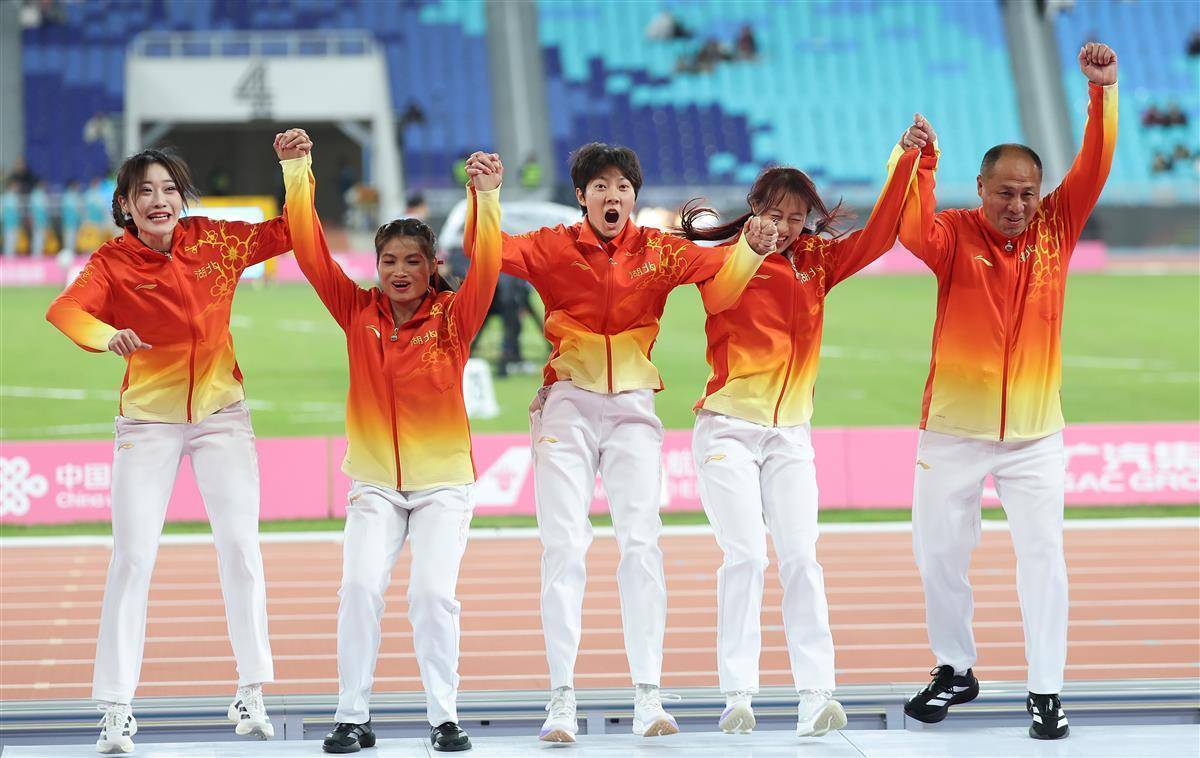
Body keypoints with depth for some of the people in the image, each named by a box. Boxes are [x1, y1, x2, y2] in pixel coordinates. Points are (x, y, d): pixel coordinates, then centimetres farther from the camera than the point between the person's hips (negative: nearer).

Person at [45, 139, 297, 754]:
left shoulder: (215, 241, -3)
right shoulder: (113, 262, -10)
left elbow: (292, 232, 4)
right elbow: (65, 309, -28)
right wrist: (105, 334, -49)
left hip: (221, 414, 2)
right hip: (148, 420, -2)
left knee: (240, 547, -4)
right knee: (132, 558, -7)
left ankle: (250, 695, 6)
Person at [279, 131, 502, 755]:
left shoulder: (453, 317, -4)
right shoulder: (358, 313, 1)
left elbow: (485, 266, -20)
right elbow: (310, 251, -4)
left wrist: (485, 199, -33)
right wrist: (298, 175, -12)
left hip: (443, 481, -2)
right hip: (375, 482, 2)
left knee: (433, 592, -15)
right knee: (360, 586, -14)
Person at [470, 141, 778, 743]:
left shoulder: (658, 251, 4)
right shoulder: (554, 248, 1)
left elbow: (717, 268, -8)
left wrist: (751, 248, -29)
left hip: (632, 406, 1)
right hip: (567, 404, -1)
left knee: (641, 543, -6)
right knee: (564, 546, -3)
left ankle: (648, 695, -5)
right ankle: (561, 697, -2)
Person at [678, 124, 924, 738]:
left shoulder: (816, 261, 9)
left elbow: (878, 236, 4)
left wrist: (904, 162, -3)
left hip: (790, 434, 3)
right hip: (728, 428, -3)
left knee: (800, 556, -6)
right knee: (745, 555, -12)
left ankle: (816, 698, -11)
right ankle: (737, 695, -10)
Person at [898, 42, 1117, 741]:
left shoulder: (1056, 229, 1)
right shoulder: (957, 236, -5)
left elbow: (1094, 168, -8)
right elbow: (914, 233, -26)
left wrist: (1103, 92, -19)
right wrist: (922, 164, -39)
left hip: (1035, 433, 0)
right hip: (954, 429, 0)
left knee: (1043, 554, -5)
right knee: (939, 552, 9)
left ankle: (1046, 693, -1)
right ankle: (956, 671, 28)